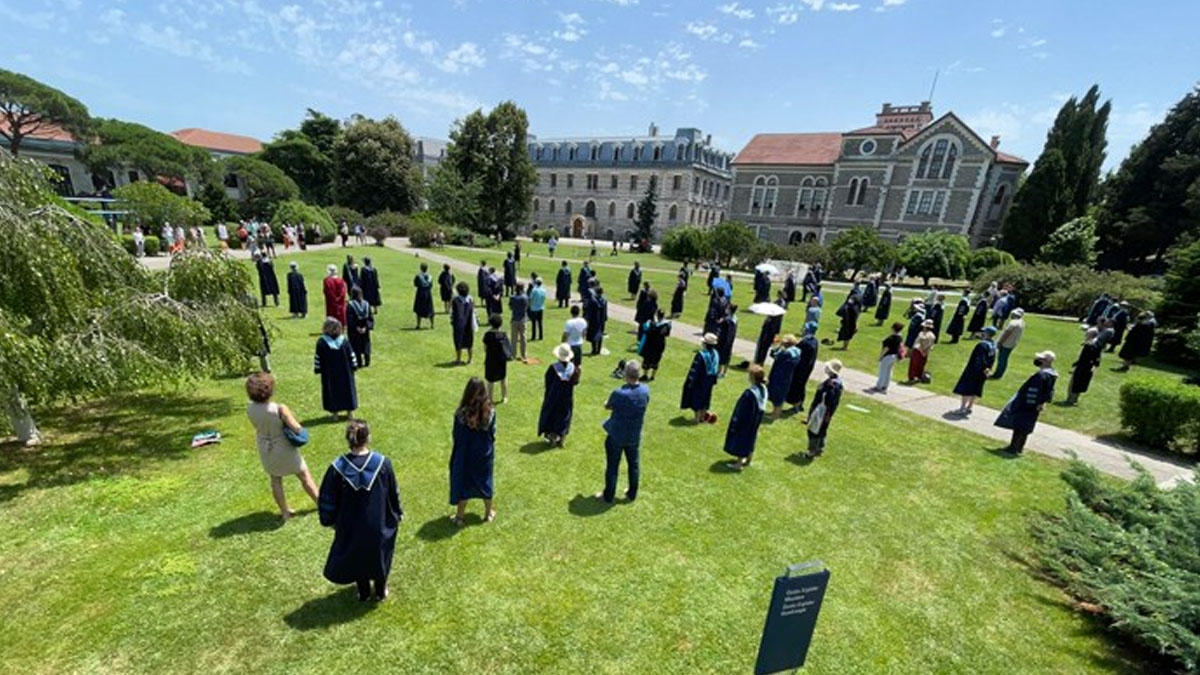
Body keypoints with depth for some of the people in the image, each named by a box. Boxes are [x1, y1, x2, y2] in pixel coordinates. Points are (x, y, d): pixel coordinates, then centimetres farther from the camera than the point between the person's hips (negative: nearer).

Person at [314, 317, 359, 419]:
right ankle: (349, 413, 17)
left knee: (332, 391, 10)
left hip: (329, 375, -1)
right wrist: (354, 366, 7)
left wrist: (317, 369, 4)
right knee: (347, 389, 11)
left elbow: (318, 358, -6)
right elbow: (352, 356, -3)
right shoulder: (344, 341, -9)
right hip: (345, 373, 1)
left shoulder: (321, 342, -12)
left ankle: (334, 412, 13)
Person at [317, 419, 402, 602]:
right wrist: (398, 513, 8)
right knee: (379, 555, 24)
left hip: (350, 525, 1)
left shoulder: (338, 468, -23)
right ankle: (381, 591, 42)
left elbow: (328, 499, -10)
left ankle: (363, 593, 44)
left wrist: (329, 520, 9)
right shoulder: (383, 463, -22)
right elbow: (394, 493, -9)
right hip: (379, 524, 0)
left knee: (356, 556, 26)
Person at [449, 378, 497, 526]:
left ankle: (460, 516, 30)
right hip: (485, 453, 3)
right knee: (485, 481, 21)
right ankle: (489, 513, 35)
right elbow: (492, 433, -4)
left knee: (462, 483, 17)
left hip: (465, 454, -2)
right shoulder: (490, 411, -16)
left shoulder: (462, 413, -23)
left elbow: (456, 436, -11)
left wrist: (454, 453, 4)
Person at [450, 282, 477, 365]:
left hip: (459, 324, -2)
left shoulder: (455, 300, -12)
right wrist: (475, 323, 6)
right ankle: (469, 358, 18)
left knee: (458, 340, 9)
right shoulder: (470, 300, -5)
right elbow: (473, 313, -2)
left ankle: (458, 359, 14)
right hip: (468, 324, 2)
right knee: (469, 340, 13)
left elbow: (452, 312, -9)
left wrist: (452, 322, 3)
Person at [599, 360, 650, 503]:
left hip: (616, 436, -4)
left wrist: (610, 405, 12)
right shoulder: (645, 390, -14)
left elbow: (607, 406, -10)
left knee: (612, 466, 13)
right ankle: (632, 494, 37)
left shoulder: (619, 393, -28)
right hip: (635, 436, 4)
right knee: (634, 464, 22)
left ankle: (608, 496, 29)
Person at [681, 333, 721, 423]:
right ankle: (703, 417, 32)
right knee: (705, 397, 20)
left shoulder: (701, 355, -27)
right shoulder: (716, 354, -5)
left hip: (699, 381, -6)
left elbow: (694, 370, -21)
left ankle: (698, 417, 20)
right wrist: (714, 380, 16)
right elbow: (717, 368, 6)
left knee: (696, 398, 10)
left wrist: (690, 381, -12)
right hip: (709, 381, 7)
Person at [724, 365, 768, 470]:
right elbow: (761, 407, 6)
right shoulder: (763, 389, -8)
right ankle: (749, 459, 42)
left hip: (746, 421, -8)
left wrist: (735, 424, -13)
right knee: (750, 438, 25)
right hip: (755, 421, 8)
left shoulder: (750, 393, -34)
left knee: (740, 439, 10)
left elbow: (742, 411, -25)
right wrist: (758, 421, 19)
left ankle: (739, 463, 25)